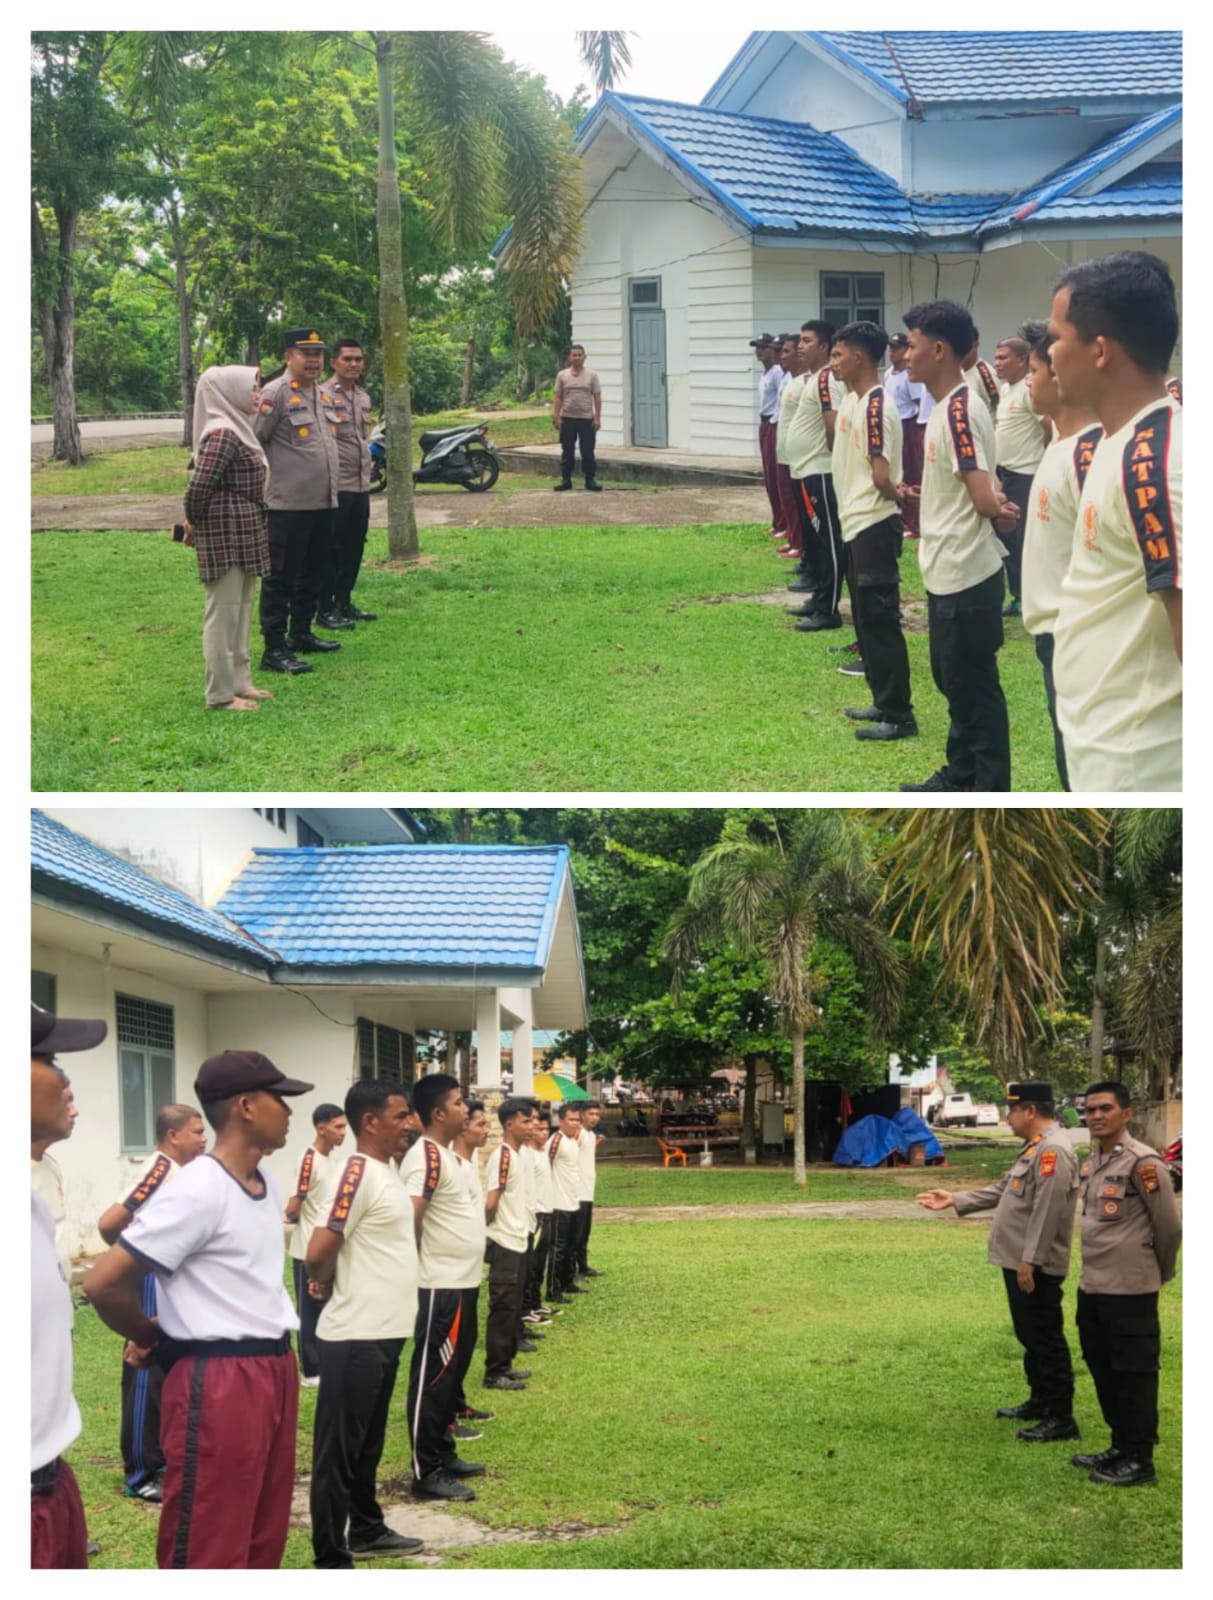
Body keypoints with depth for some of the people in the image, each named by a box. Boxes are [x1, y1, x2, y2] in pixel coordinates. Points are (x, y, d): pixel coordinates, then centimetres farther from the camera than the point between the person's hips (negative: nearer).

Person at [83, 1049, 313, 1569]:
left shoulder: (267, 1184, 11)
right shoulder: (199, 1190, -18)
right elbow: (103, 1283, -19)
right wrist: (152, 1339, -1)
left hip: (275, 1370, 9)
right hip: (216, 1382, -9)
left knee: (263, 1543, 16)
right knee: (209, 1553, -4)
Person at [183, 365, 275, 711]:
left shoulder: (237, 429, 12)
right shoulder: (223, 434, -19)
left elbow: (199, 482, 16)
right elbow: (198, 486, -24)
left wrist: (195, 523, 11)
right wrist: (195, 523, -8)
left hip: (243, 535, 10)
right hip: (226, 535, -10)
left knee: (242, 610, 17)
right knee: (223, 612, -3)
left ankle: (239, 681, 28)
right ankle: (221, 694, 4)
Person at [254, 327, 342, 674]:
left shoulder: (323, 395, 14)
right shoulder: (275, 394, -12)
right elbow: (251, 442, -14)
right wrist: (264, 481, -12)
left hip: (323, 502, 8)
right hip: (288, 504, -8)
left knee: (313, 573, 16)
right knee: (280, 578, -4)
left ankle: (301, 633, 29)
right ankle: (274, 650, -2)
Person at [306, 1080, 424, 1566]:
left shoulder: (388, 1171, 11)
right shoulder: (358, 1174, -19)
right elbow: (318, 1252, -25)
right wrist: (329, 1284, -6)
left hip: (384, 1331, 9)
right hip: (356, 1336, -9)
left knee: (369, 1442, 21)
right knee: (339, 1448, -1)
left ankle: (366, 1530, 34)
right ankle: (330, 1559, 4)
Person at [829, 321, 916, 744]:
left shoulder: (876, 407, -19)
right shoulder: (851, 401, 12)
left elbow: (882, 477, -21)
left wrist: (902, 496, -4)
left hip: (874, 526, -10)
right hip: (855, 523, 10)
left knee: (880, 620, -7)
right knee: (865, 619, 15)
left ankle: (899, 715, -2)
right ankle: (883, 703, 24)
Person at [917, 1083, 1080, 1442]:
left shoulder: (1054, 1150, -20)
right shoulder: (1035, 1147, 16)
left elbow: (1047, 1210, -25)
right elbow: (1004, 1189, 24)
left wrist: (1030, 1260, -26)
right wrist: (955, 1200, 21)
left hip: (1035, 1267, -11)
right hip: (1019, 1262, 11)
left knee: (1046, 1339, -5)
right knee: (1030, 1337, 19)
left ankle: (1061, 1418, 0)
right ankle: (1040, 1401, 30)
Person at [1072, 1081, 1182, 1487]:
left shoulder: (1142, 1162, -16)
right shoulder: (1091, 1162, 10)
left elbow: (1168, 1223, -11)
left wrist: (1160, 1272, 2)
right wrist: (1093, 1272, 17)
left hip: (1130, 1289, -9)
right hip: (1092, 1286, 9)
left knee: (1134, 1374, 0)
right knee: (1103, 1370, 17)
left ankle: (1140, 1460, 8)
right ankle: (1121, 1446, 30)